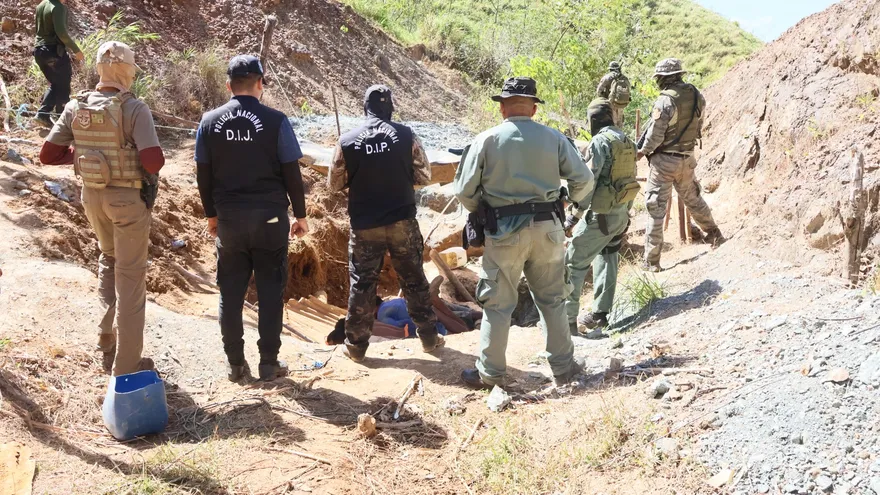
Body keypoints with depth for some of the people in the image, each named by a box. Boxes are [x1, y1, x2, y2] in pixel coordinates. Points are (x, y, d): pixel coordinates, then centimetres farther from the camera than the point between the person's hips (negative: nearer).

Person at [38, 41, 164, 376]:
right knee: (130, 277, 6)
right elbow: (154, 161, -27)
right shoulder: (134, 109, -18)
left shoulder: (75, 107, -2)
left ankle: (107, 335, 24)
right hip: (128, 198, -5)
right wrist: (150, 159, -4)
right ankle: (126, 364, 13)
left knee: (109, 257, 31)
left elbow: (47, 155, 0)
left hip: (92, 195, 5)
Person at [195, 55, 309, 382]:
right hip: (270, 216, -2)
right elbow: (292, 173, -6)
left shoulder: (209, 122, 1)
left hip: (229, 218, 3)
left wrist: (211, 215, 17)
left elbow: (203, 175, 6)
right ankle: (269, 364, 10)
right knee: (270, 291, 6)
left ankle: (235, 364, 17)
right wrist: (300, 215, 4)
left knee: (231, 292, 10)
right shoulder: (275, 121, -8)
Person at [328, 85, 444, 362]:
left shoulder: (347, 142, -6)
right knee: (414, 280, 13)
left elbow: (335, 184, 3)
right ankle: (429, 337, 22)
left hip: (364, 226, 0)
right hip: (403, 222, 0)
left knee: (362, 284, 9)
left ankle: (356, 346, 16)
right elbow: (424, 177, 1)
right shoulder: (406, 136, -6)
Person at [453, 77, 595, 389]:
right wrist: (565, 201, 18)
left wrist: (481, 212, 13)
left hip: (505, 232, -2)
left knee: (498, 304, 9)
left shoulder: (487, 140, -5)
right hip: (547, 229, 2)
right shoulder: (553, 138, 1)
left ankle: (491, 373, 16)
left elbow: (464, 190, -6)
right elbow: (584, 181, -1)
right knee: (552, 300, 16)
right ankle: (564, 368, 23)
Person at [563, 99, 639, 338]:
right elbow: (631, 180, 16)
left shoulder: (600, 141, -15)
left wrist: (576, 213, -17)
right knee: (606, 262, 17)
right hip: (621, 213, 9)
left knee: (574, 263, -3)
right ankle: (600, 314, 22)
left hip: (601, 214, -9)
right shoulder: (627, 142, 11)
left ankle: (567, 319, -3)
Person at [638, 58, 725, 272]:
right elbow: (698, 127, 8)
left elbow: (655, 136, -17)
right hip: (687, 158, 6)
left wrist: (642, 151, 0)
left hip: (664, 160, -6)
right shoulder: (696, 96, 0)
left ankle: (652, 262, 1)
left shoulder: (666, 100, -20)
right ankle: (715, 235, 41)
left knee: (656, 208, 0)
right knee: (693, 198, 26)